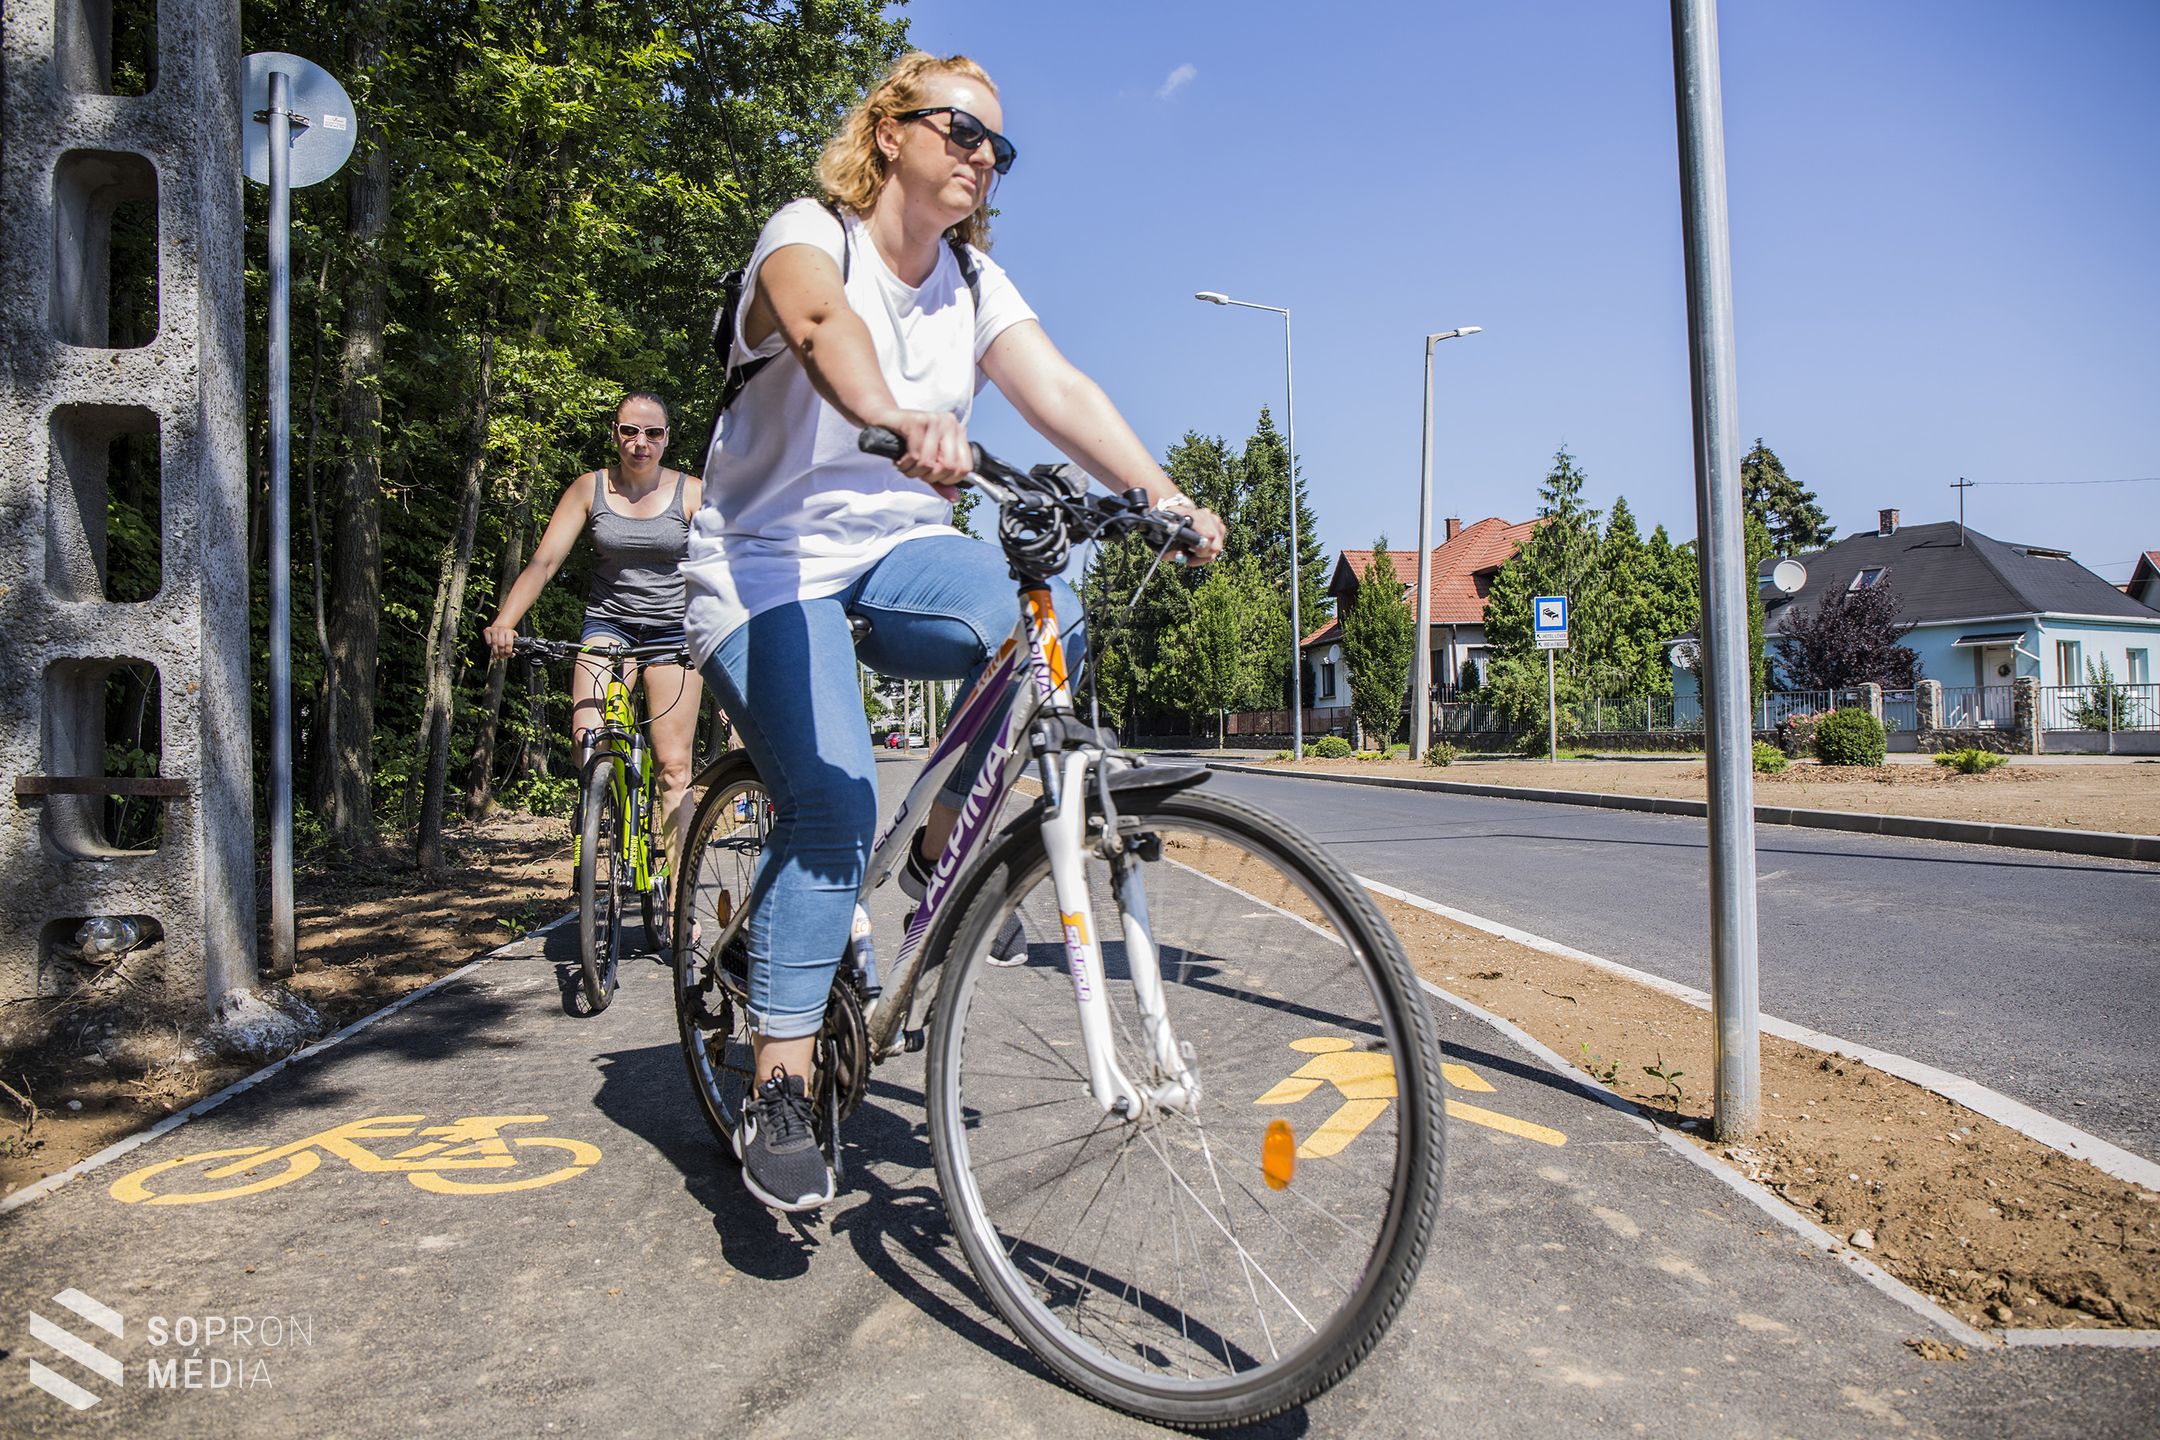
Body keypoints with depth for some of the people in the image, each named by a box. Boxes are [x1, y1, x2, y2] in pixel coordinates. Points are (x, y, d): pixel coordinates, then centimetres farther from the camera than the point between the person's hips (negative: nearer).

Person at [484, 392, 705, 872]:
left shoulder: (691, 493, -4)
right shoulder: (589, 489, 0)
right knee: (587, 743, -21)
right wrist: (504, 621, -22)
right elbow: (544, 561, -6)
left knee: (674, 767, -4)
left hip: (673, 629, -1)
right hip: (608, 622, 1)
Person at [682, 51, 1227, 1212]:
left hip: (898, 553, 5)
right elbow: (821, 320, -34)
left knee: (1042, 611, -28)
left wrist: (1165, 498, -24)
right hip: (771, 563, -4)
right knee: (831, 800, -24)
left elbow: (1061, 392, -8)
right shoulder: (808, 236, -9)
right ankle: (778, 1091, -11)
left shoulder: (975, 284, 7)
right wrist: (894, 417, -57)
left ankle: (946, 853, -6)